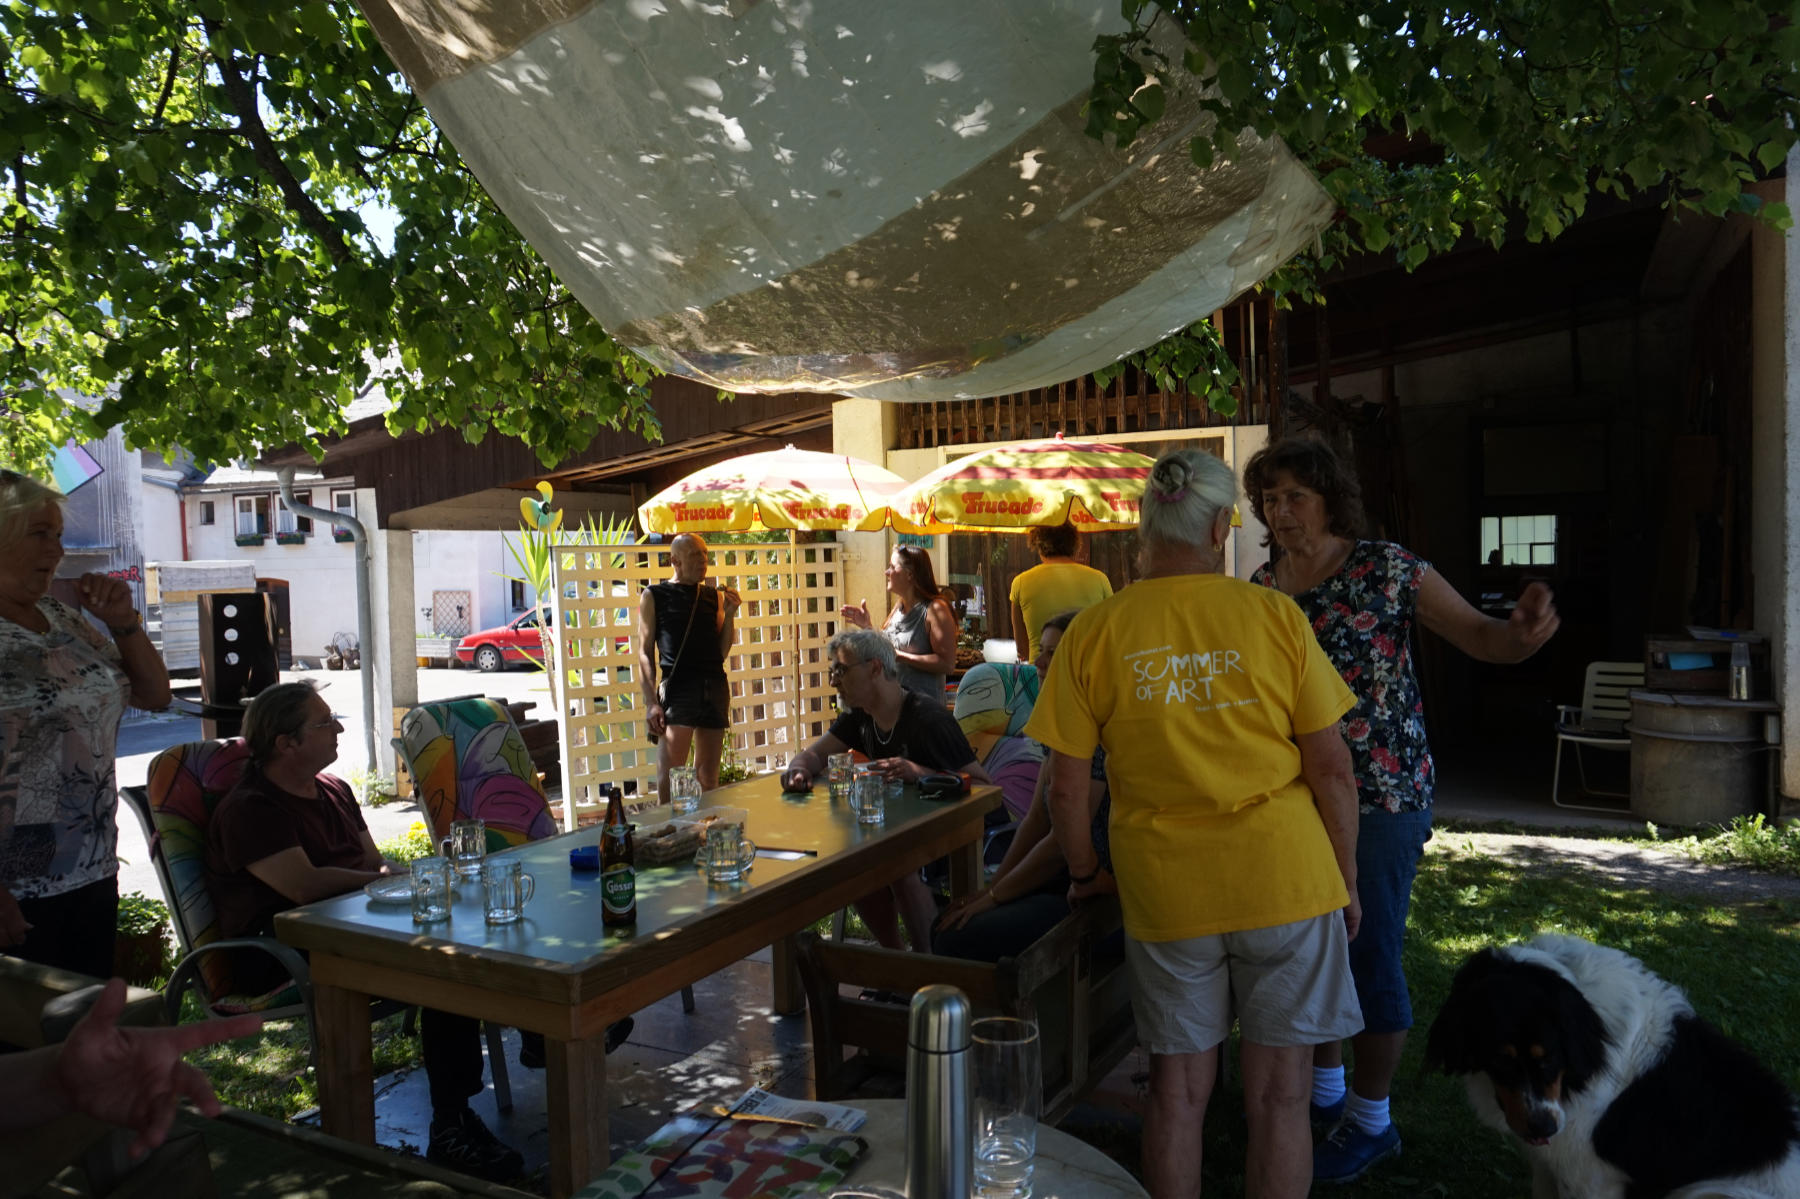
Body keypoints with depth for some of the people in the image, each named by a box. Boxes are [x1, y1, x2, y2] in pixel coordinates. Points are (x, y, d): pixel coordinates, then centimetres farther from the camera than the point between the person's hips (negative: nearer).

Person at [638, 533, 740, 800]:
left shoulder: (714, 596, 15)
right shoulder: (654, 596, 5)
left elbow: (722, 652, 14)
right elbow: (645, 653, 1)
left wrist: (729, 614, 1)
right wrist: (651, 703, -9)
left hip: (715, 687, 4)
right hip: (678, 688, -4)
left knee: (708, 777, 9)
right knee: (669, 778, -12)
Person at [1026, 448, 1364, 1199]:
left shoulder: (1093, 634, -5)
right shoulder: (1275, 616, -6)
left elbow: (1066, 784, -3)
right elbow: (1332, 768, -3)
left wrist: (1083, 872, 14)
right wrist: (1347, 880, 10)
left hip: (1165, 886, 1)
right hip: (1285, 880, 0)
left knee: (1178, 1090, 15)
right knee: (1279, 1095, 12)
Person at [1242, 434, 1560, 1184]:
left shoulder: (1389, 571, -10)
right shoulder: (1257, 590, 3)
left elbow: (1477, 636, -13)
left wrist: (1524, 632, -33)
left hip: (1381, 795, -5)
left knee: (1369, 954, 3)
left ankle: (1370, 1121, 23)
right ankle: (1325, 1090, 38)